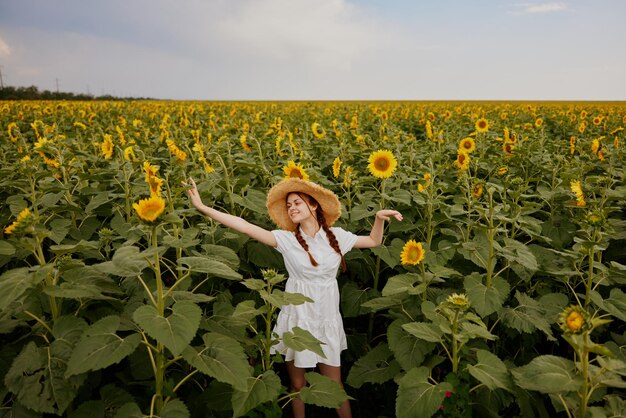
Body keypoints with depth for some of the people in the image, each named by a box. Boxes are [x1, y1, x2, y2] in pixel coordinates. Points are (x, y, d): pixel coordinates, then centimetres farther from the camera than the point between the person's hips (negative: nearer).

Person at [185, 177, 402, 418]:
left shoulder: (336, 236, -1)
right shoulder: (286, 239, -8)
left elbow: (373, 241, 12)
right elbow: (245, 227, -16)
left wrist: (380, 217, -7)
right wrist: (202, 207, -22)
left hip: (327, 321, 1)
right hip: (297, 320, 0)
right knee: (297, 385, 13)